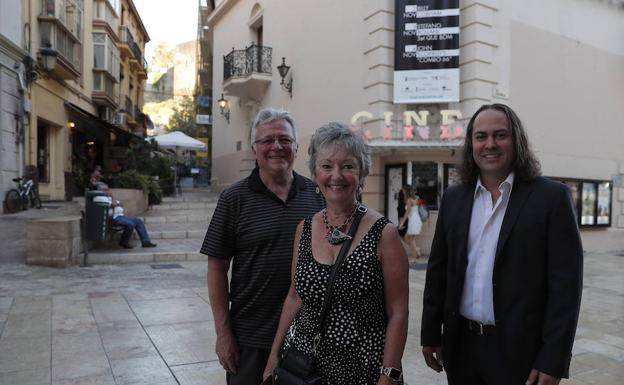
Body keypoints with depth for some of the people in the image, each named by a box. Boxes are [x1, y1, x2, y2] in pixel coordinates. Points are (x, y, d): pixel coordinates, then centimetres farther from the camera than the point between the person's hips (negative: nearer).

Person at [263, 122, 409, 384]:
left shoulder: (383, 233, -13)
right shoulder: (304, 229, 0)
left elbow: (397, 314, -10)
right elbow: (294, 298, 8)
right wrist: (274, 355, 7)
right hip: (304, 362, 4)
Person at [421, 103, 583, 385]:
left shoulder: (551, 197, -8)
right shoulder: (453, 198, 4)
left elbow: (565, 284, -10)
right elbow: (438, 271, 7)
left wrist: (553, 362, -13)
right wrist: (430, 334, 7)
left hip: (520, 350, -3)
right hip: (460, 346, 4)